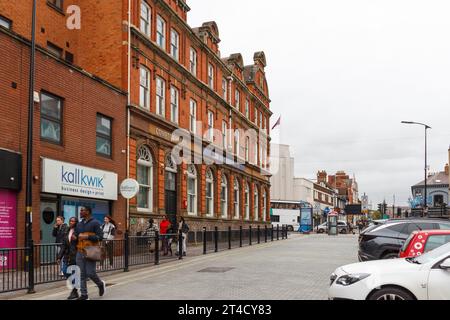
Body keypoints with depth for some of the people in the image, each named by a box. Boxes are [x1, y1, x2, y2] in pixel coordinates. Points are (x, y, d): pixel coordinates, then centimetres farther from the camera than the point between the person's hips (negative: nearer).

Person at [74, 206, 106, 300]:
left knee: (90, 273, -8)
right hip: (80, 252, 6)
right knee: (82, 274, 3)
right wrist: (74, 238, -3)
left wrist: (87, 237, -19)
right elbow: (76, 236, 21)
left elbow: (100, 237, -9)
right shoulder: (79, 224, 15)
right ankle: (84, 295, 10)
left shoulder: (95, 223, -3)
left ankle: (101, 284, 20)